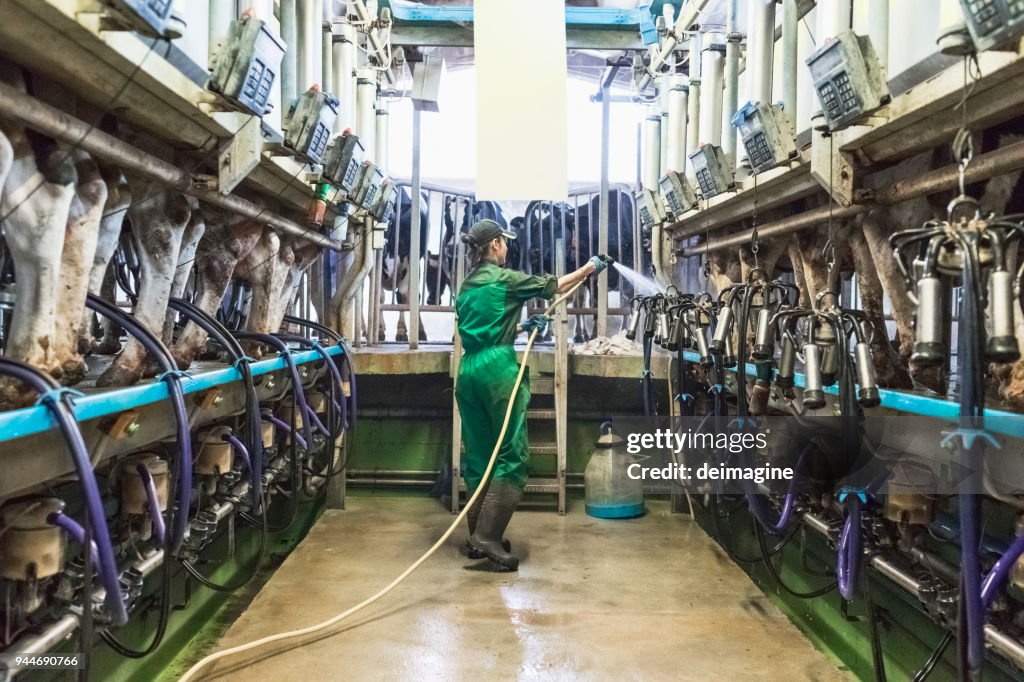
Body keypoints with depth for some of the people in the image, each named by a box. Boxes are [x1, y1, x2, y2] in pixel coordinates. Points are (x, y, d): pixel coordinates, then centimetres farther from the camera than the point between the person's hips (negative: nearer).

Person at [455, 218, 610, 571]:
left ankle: (477, 535, 16)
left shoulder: (466, 287, 19)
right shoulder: (504, 278, -2)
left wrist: (523, 327, 27)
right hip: (497, 368, -8)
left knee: (478, 455, 11)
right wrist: (590, 267, 20)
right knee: (512, 454, -5)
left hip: (468, 370, 8)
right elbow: (553, 287, 8)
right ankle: (488, 536, -10)